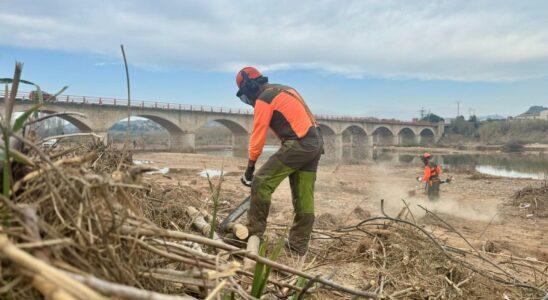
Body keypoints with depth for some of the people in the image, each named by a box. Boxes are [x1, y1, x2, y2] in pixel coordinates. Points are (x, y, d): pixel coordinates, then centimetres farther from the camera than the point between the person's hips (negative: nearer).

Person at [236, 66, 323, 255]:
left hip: (298, 144, -9)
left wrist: (250, 166, 2)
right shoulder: (284, 90, 23)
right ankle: (299, 246, 16)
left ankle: (254, 233, 4)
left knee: (261, 183, -4)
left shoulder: (263, 99, -4)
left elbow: (258, 135, -6)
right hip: (315, 143, 9)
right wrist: (286, 155, 21)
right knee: (304, 198, 9)